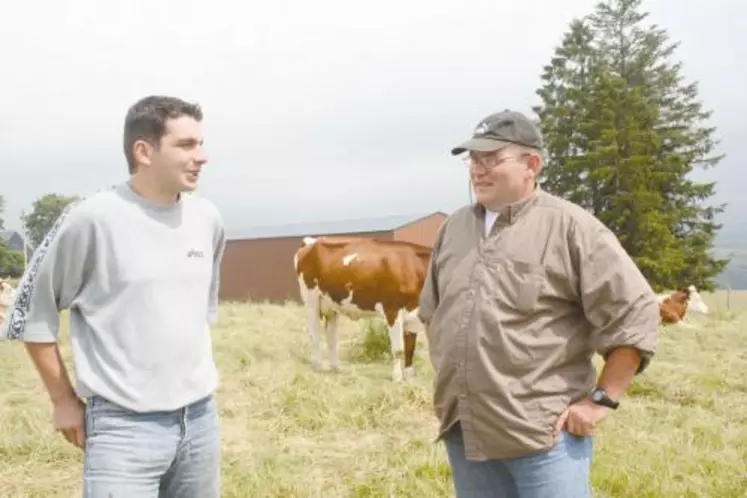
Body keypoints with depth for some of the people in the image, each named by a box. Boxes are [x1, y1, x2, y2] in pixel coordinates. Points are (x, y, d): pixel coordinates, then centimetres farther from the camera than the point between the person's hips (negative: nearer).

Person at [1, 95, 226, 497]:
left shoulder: (207, 218, 3)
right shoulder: (92, 219, -13)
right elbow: (32, 309, -3)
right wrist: (63, 399, -1)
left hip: (201, 419, 5)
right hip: (124, 427, -5)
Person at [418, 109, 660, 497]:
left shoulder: (570, 226, -9)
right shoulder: (454, 228, 10)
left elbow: (636, 312, -11)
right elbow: (431, 312, 22)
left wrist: (603, 398, -11)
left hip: (544, 434, -6)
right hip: (463, 433, 6)